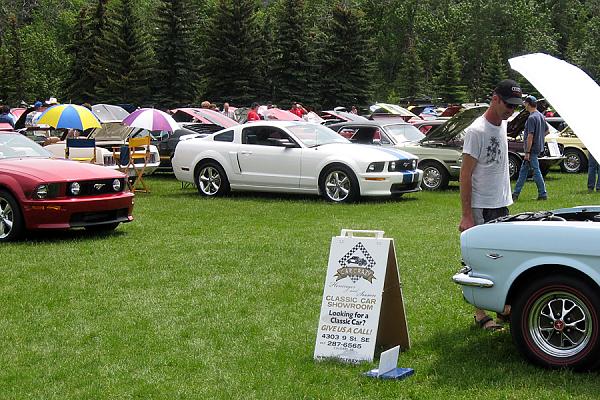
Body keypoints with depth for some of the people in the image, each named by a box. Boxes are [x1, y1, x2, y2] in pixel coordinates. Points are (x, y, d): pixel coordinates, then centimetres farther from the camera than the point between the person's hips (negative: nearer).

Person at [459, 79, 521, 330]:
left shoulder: (503, 125, 9)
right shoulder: (476, 131, -16)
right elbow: (465, 175, -17)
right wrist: (466, 216, -19)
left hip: (502, 205, 8)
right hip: (481, 208, -8)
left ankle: (505, 307, 24)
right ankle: (481, 315, 6)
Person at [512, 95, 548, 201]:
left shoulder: (531, 118, -18)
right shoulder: (541, 116, 11)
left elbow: (530, 136, -21)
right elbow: (546, 131, 21)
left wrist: (527, 152, -20)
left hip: (532, 149, -10)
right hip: (538, 147, 10)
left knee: (536, 171, -3)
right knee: (523, 170, 13)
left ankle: (543, 194, 3)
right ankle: (516, 194, 17)